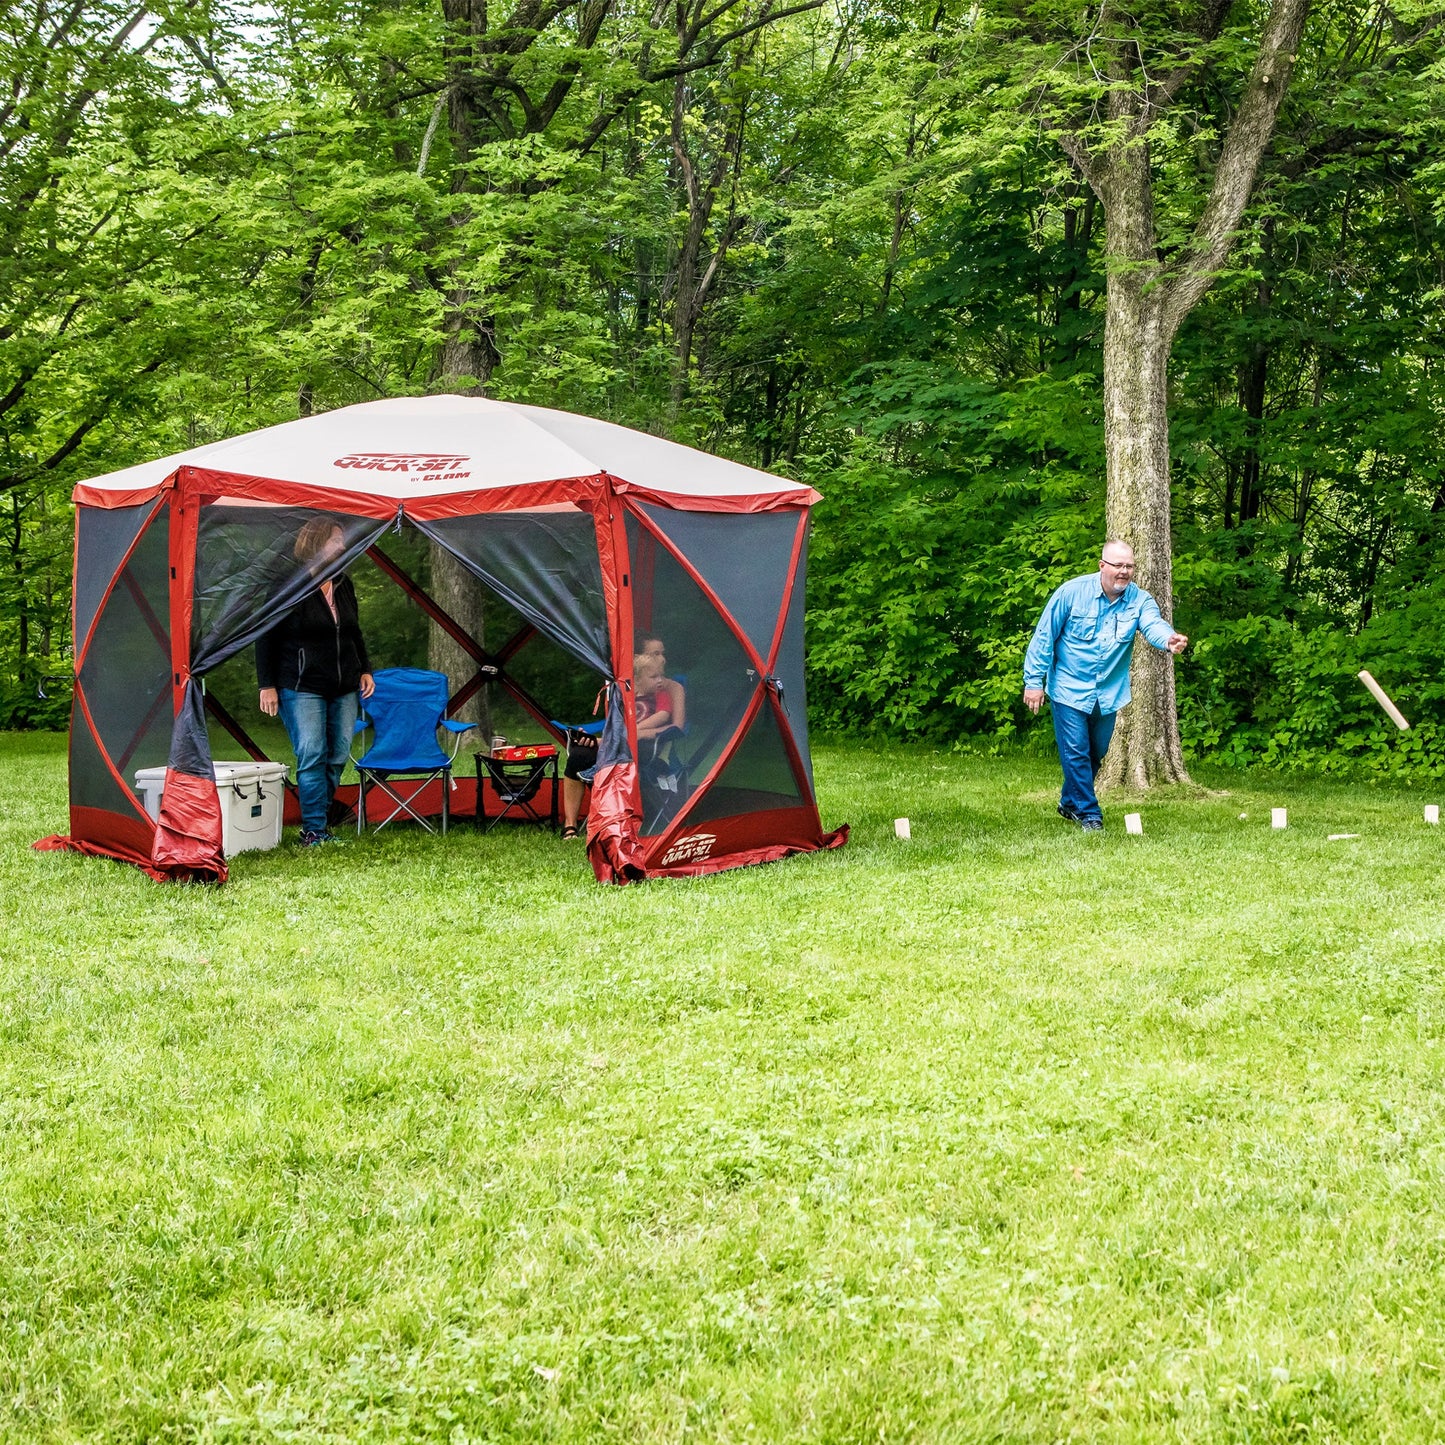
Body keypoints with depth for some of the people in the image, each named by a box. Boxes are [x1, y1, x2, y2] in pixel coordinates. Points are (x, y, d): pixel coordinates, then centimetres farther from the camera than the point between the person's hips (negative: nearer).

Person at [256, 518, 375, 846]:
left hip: (344, 689, 7)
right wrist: (267, 685, -8)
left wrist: (365, 670, 17)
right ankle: (314, 830, -5)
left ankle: (318, 822, 14)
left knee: (338, 756, 5)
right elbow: (266, 638, -6)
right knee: (311, 756, -10)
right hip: (302, 689, -7)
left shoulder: (343, 584, 10)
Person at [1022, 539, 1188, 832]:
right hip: (1070, 689, -4)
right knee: (1076, 753, -8)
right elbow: (1044, 636, -10)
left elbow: (1153, 624, -28)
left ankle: (1070, 803, 36)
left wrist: (1169, 640, -52)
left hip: (1109, 694, 4)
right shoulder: (1072, 592, -14)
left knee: (1096, 754, 16)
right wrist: (1033, 681, -11)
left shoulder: (1139, 599, -7)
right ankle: (1088, 814, 4)